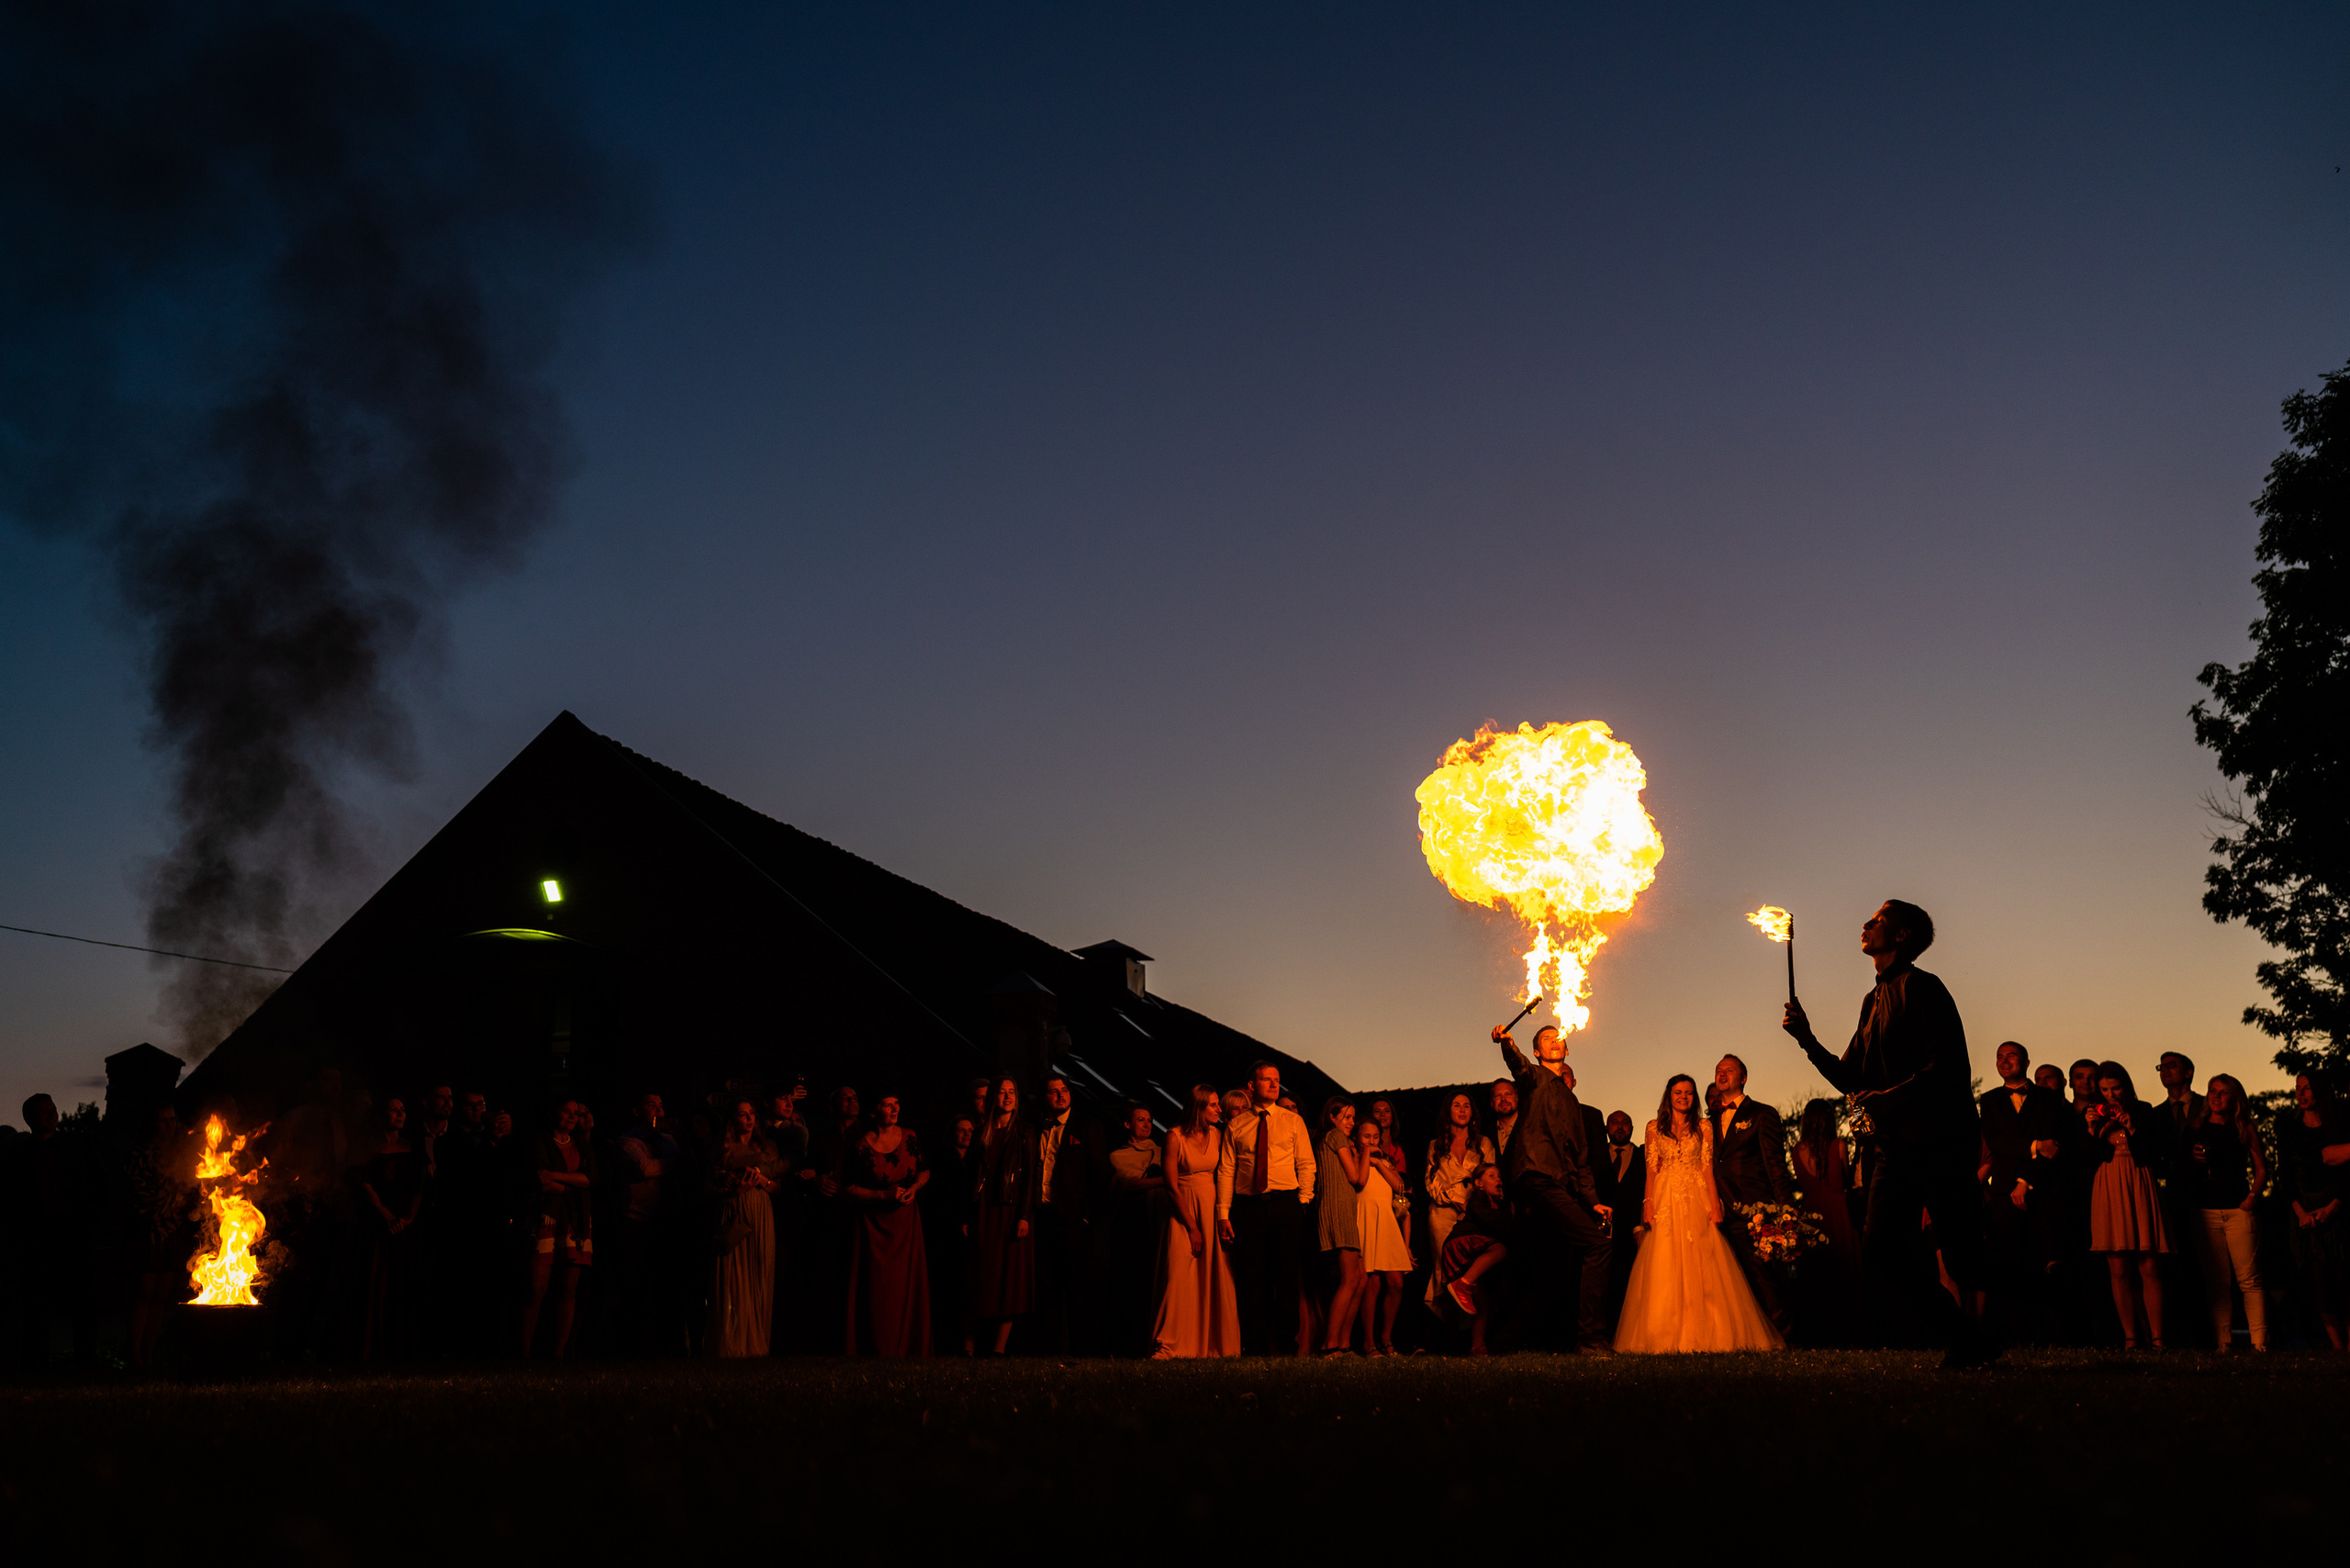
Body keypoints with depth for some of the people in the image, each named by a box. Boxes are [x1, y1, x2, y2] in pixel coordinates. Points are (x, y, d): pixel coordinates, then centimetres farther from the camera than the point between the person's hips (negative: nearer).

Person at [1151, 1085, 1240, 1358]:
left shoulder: (1217, 1135, 6)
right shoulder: (1175, 1136, -8)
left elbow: (1225, 1175, 10)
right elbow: (1171, 1185, -8)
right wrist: (1192, 1227, -10)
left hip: (1214, 1207, 4)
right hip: (1183, 1210, -4)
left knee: (1216, 1277, -1)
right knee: (1180, 1277, -10)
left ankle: (1216, 1345, 4)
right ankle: (1172, 1348, -6)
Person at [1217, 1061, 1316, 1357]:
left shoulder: (1293, 1121, 12)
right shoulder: (1235, 1126, 11)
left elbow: (1306, 1164, 10)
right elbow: (1227, 1171, 6)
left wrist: (1303, 1200, -3)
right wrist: (1223, 1213, -2)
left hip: (1285, 1204, 0)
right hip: (1248, 1207, 0)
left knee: (1287, 1278, -1)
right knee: (1251, 1280, 0)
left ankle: (1287, 1346, 8)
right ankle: (1256, 1348, 7)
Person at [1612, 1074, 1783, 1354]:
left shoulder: (1704, 1127, 9)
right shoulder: (1655, 1128, 10)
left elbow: (1708, 1169, 3)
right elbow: (1652, 1170, 7)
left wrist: (1715, 1205, -7)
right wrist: (1648, 1203, -5)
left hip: (1698, 1200, 0)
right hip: (1665, 1201, 0)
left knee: (1702, 1266, -5)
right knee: (1665, 1267, -5)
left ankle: (1707, 1334, 0)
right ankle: (1666, 1337, -3)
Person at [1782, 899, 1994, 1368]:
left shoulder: (1922, 988, -7)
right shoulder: (1874, 1001, 19)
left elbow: (1946, 1069, -16)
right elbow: (1851, 1079, 19)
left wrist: (1890, 1097, -23)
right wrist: (1809, 1041, 6)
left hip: (1939, 1144, -8)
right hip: (1896, 1148, 8)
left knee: (1962, 1258, -8)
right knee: (1881, 1247, -2)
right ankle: (1965, 1338, 8)